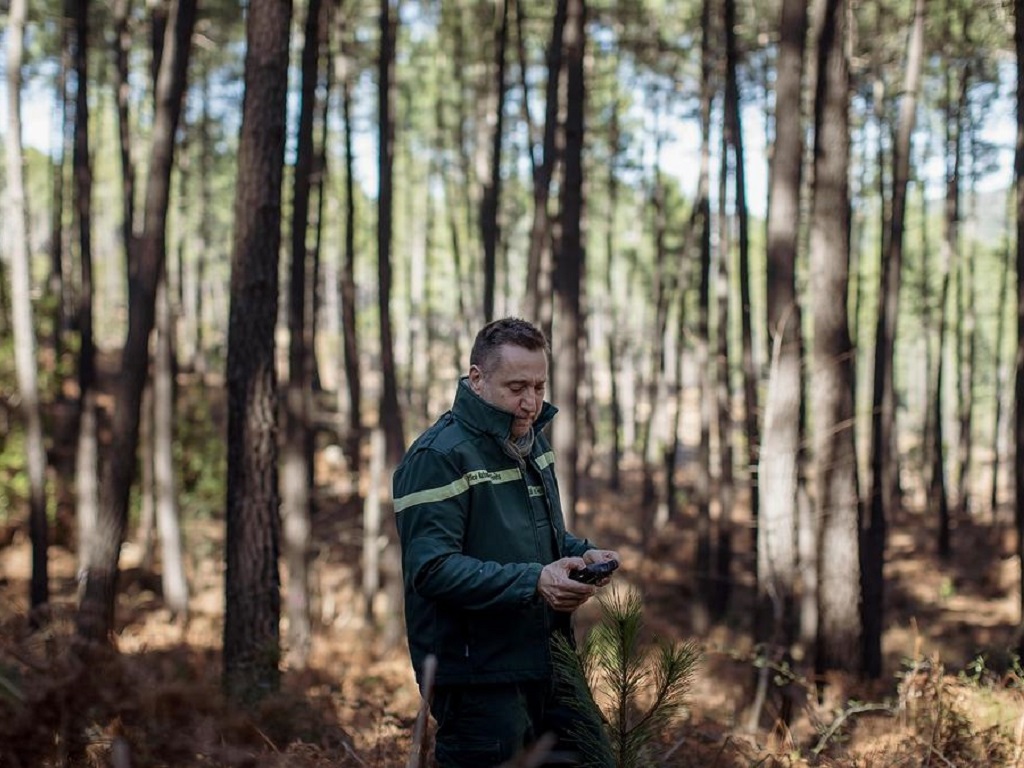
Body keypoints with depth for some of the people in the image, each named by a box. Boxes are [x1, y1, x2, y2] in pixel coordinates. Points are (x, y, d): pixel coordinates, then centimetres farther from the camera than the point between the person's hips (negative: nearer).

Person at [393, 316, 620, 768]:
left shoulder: (530, 440, 12)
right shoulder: (439, 456, -16)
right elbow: (431, 569, -23)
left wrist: (582, 554, 2)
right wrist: (532, 582, -29)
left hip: (548, 663, 8)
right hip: (477, 676, -8)